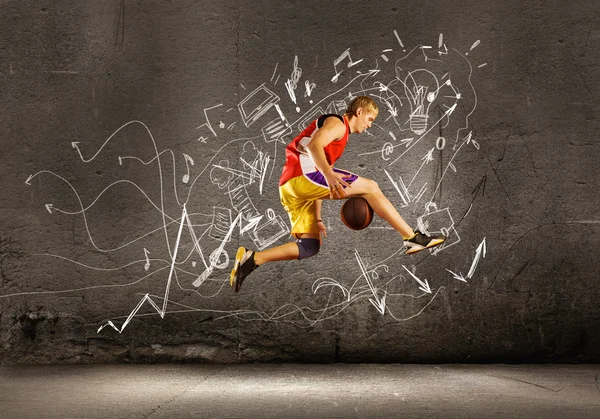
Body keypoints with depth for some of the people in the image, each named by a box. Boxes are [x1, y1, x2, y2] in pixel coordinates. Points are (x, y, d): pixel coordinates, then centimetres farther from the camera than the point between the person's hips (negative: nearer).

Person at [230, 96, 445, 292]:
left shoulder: (340, 135, 34)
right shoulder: (337, 123, 4)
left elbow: (318, 186, 31)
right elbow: (313, 145, -18)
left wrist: (317, 219, 28)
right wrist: (329, 175, -32)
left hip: (290, 189, 10)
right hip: (302, 174, -10)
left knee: (309, 247, 7)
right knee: (370, 187, -6)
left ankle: (251, 259, -3)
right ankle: (412, 237, -5)